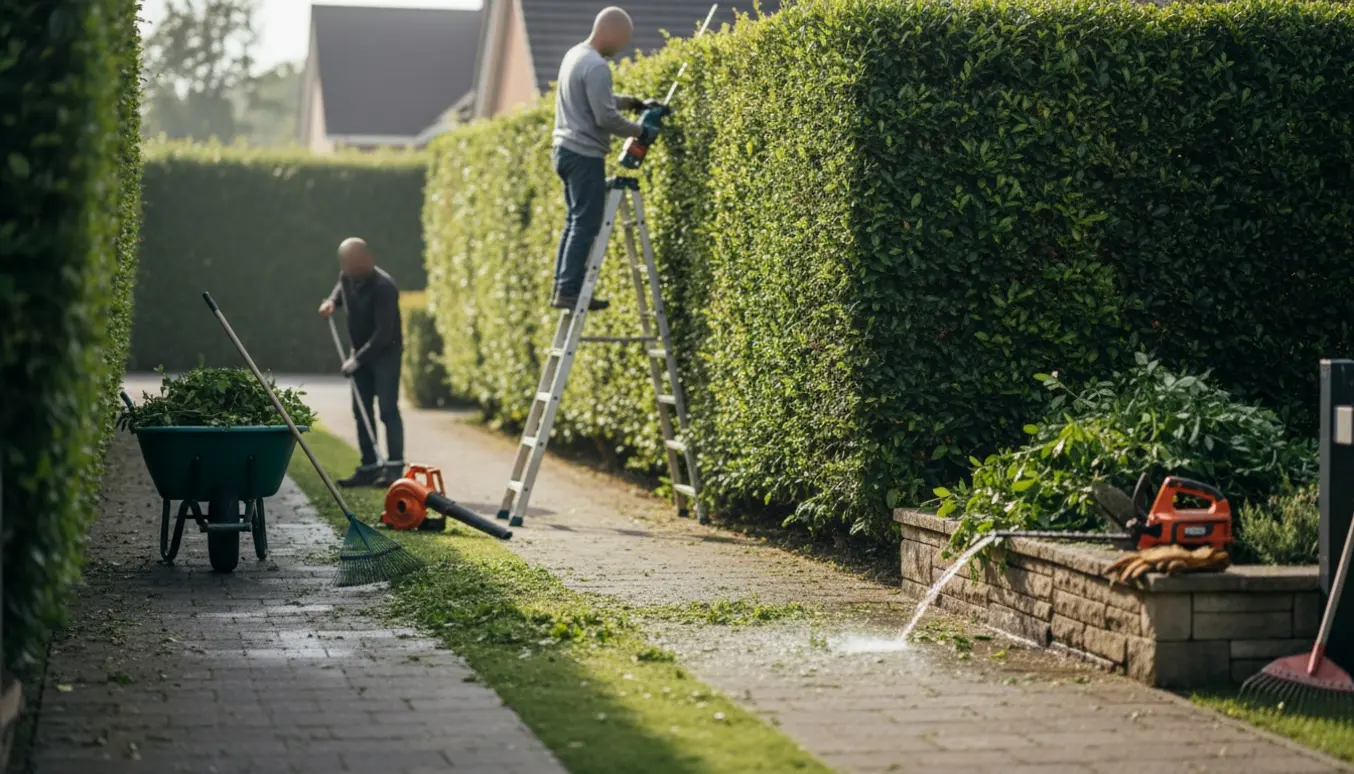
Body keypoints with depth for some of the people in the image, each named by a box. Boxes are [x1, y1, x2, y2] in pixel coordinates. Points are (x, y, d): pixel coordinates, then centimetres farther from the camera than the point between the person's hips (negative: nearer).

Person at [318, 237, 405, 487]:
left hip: (386, 352, -8)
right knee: (361, 411, 7)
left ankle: (395, 467, -13)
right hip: (361, 352, 8)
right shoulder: (347, 277, -3)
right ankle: (369, 467, 12)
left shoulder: (383, 286, -27)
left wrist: (357, 359, -25)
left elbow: (383, 333, -28)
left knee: (388, 409, -13)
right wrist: (332, 301, 2)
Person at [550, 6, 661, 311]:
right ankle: (569, 291, -10)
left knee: (575, 222, 13)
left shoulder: (575, 55, 14)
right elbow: (606, 117, -20)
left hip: (565, 149, 10)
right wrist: (640, 131, -7)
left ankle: (562, 288, 12)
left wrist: (635, 103, 19)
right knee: (585, 225, -8)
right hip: (585, 155, -10)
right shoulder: (596, 66, -18)